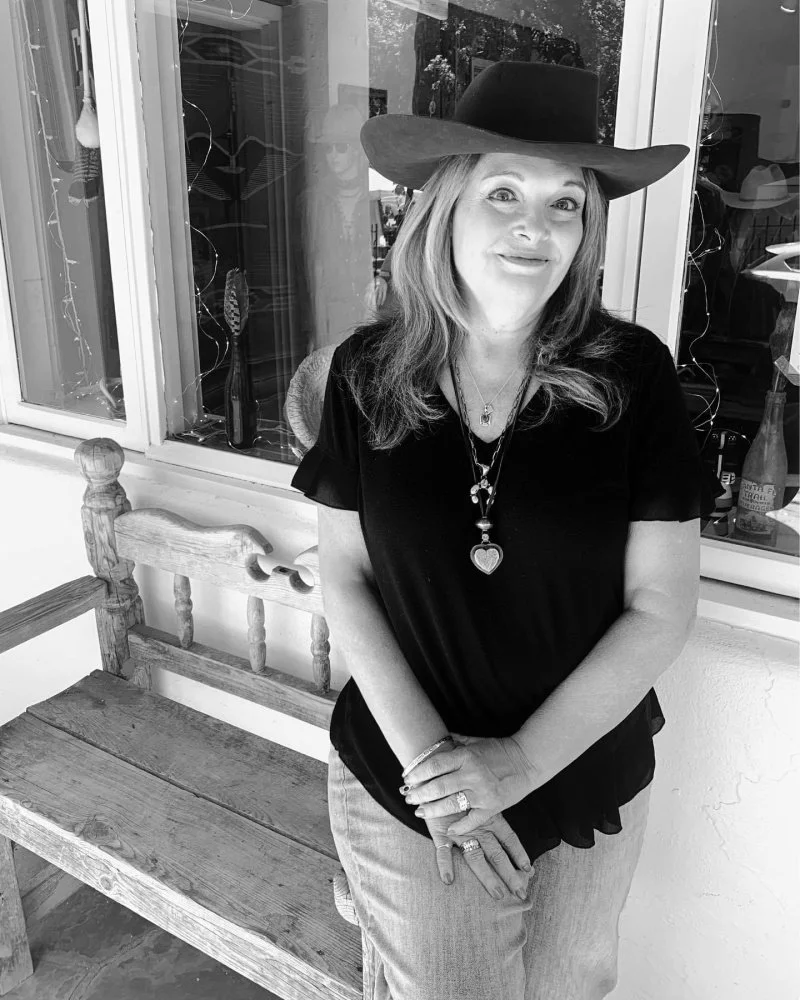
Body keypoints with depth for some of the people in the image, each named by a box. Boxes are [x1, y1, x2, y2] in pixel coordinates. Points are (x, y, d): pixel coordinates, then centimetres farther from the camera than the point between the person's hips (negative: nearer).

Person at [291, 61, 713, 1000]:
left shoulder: (632, 374, -14)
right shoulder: (366, 371, -11)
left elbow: (662, 606, -11)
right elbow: (343, 576, -6)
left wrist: (520, 763, -16)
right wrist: (427, 753, -14)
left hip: (586, 783, 1)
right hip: (399, 784, 0)